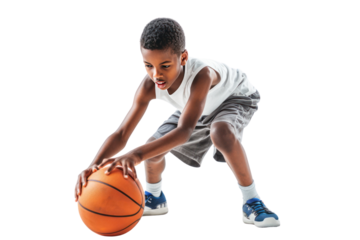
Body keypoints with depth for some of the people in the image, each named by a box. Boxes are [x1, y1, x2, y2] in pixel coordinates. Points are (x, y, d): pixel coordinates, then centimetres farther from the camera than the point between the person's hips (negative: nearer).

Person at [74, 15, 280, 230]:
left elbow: (184, 131, -55)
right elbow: (122, 133, -31)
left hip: (235, 97, -6)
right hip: (197, 110, 6)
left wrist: (137, 155, -69)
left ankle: (252, 202, -20)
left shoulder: (202, 74, -47)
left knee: (221, 133, -38)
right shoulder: (149, 86, -31)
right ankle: (154, 199, 27)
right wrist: (94, 165, -51)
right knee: (154, 146, -5)